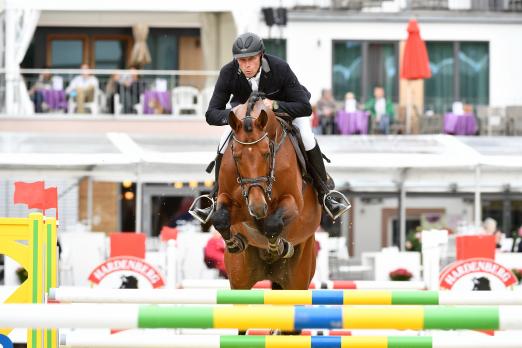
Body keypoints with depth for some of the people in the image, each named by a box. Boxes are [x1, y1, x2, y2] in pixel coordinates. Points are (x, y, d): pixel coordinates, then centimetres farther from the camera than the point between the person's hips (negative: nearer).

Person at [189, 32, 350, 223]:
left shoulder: (280, 68, -35)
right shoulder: (228, 73, -30)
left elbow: (305, 107, -32)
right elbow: (212, 114, -27)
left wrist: (274, 105, -47)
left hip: (283, 107, -1)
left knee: (307, 137, -24)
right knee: (225, 142, -21)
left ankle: (324, 193, -9)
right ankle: (217, 196, -3)